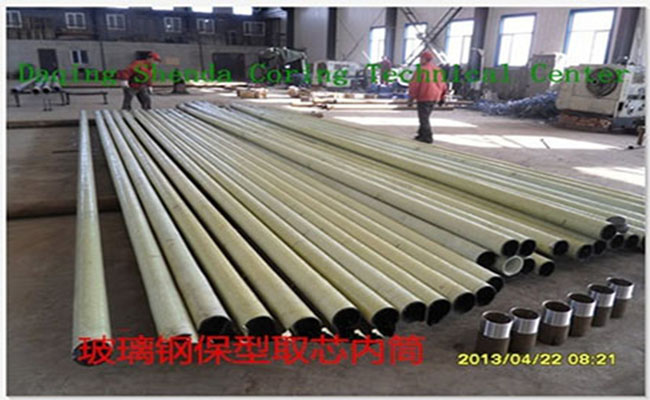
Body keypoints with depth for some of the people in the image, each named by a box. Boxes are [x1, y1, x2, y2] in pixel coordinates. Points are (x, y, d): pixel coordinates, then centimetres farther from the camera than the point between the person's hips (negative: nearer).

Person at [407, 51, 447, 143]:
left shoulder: (421, 70, -11)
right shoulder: (438, 70, 8)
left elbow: (414, 85, -14)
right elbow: (443, 85, 9)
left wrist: (411, 99, -8)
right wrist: (442, 98, 17)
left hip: (424, 97, -7)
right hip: (434, 98, 7)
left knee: (423, 118, 1)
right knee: (425, 116, 18)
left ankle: (428, 137, 0)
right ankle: (422, 134, 23)